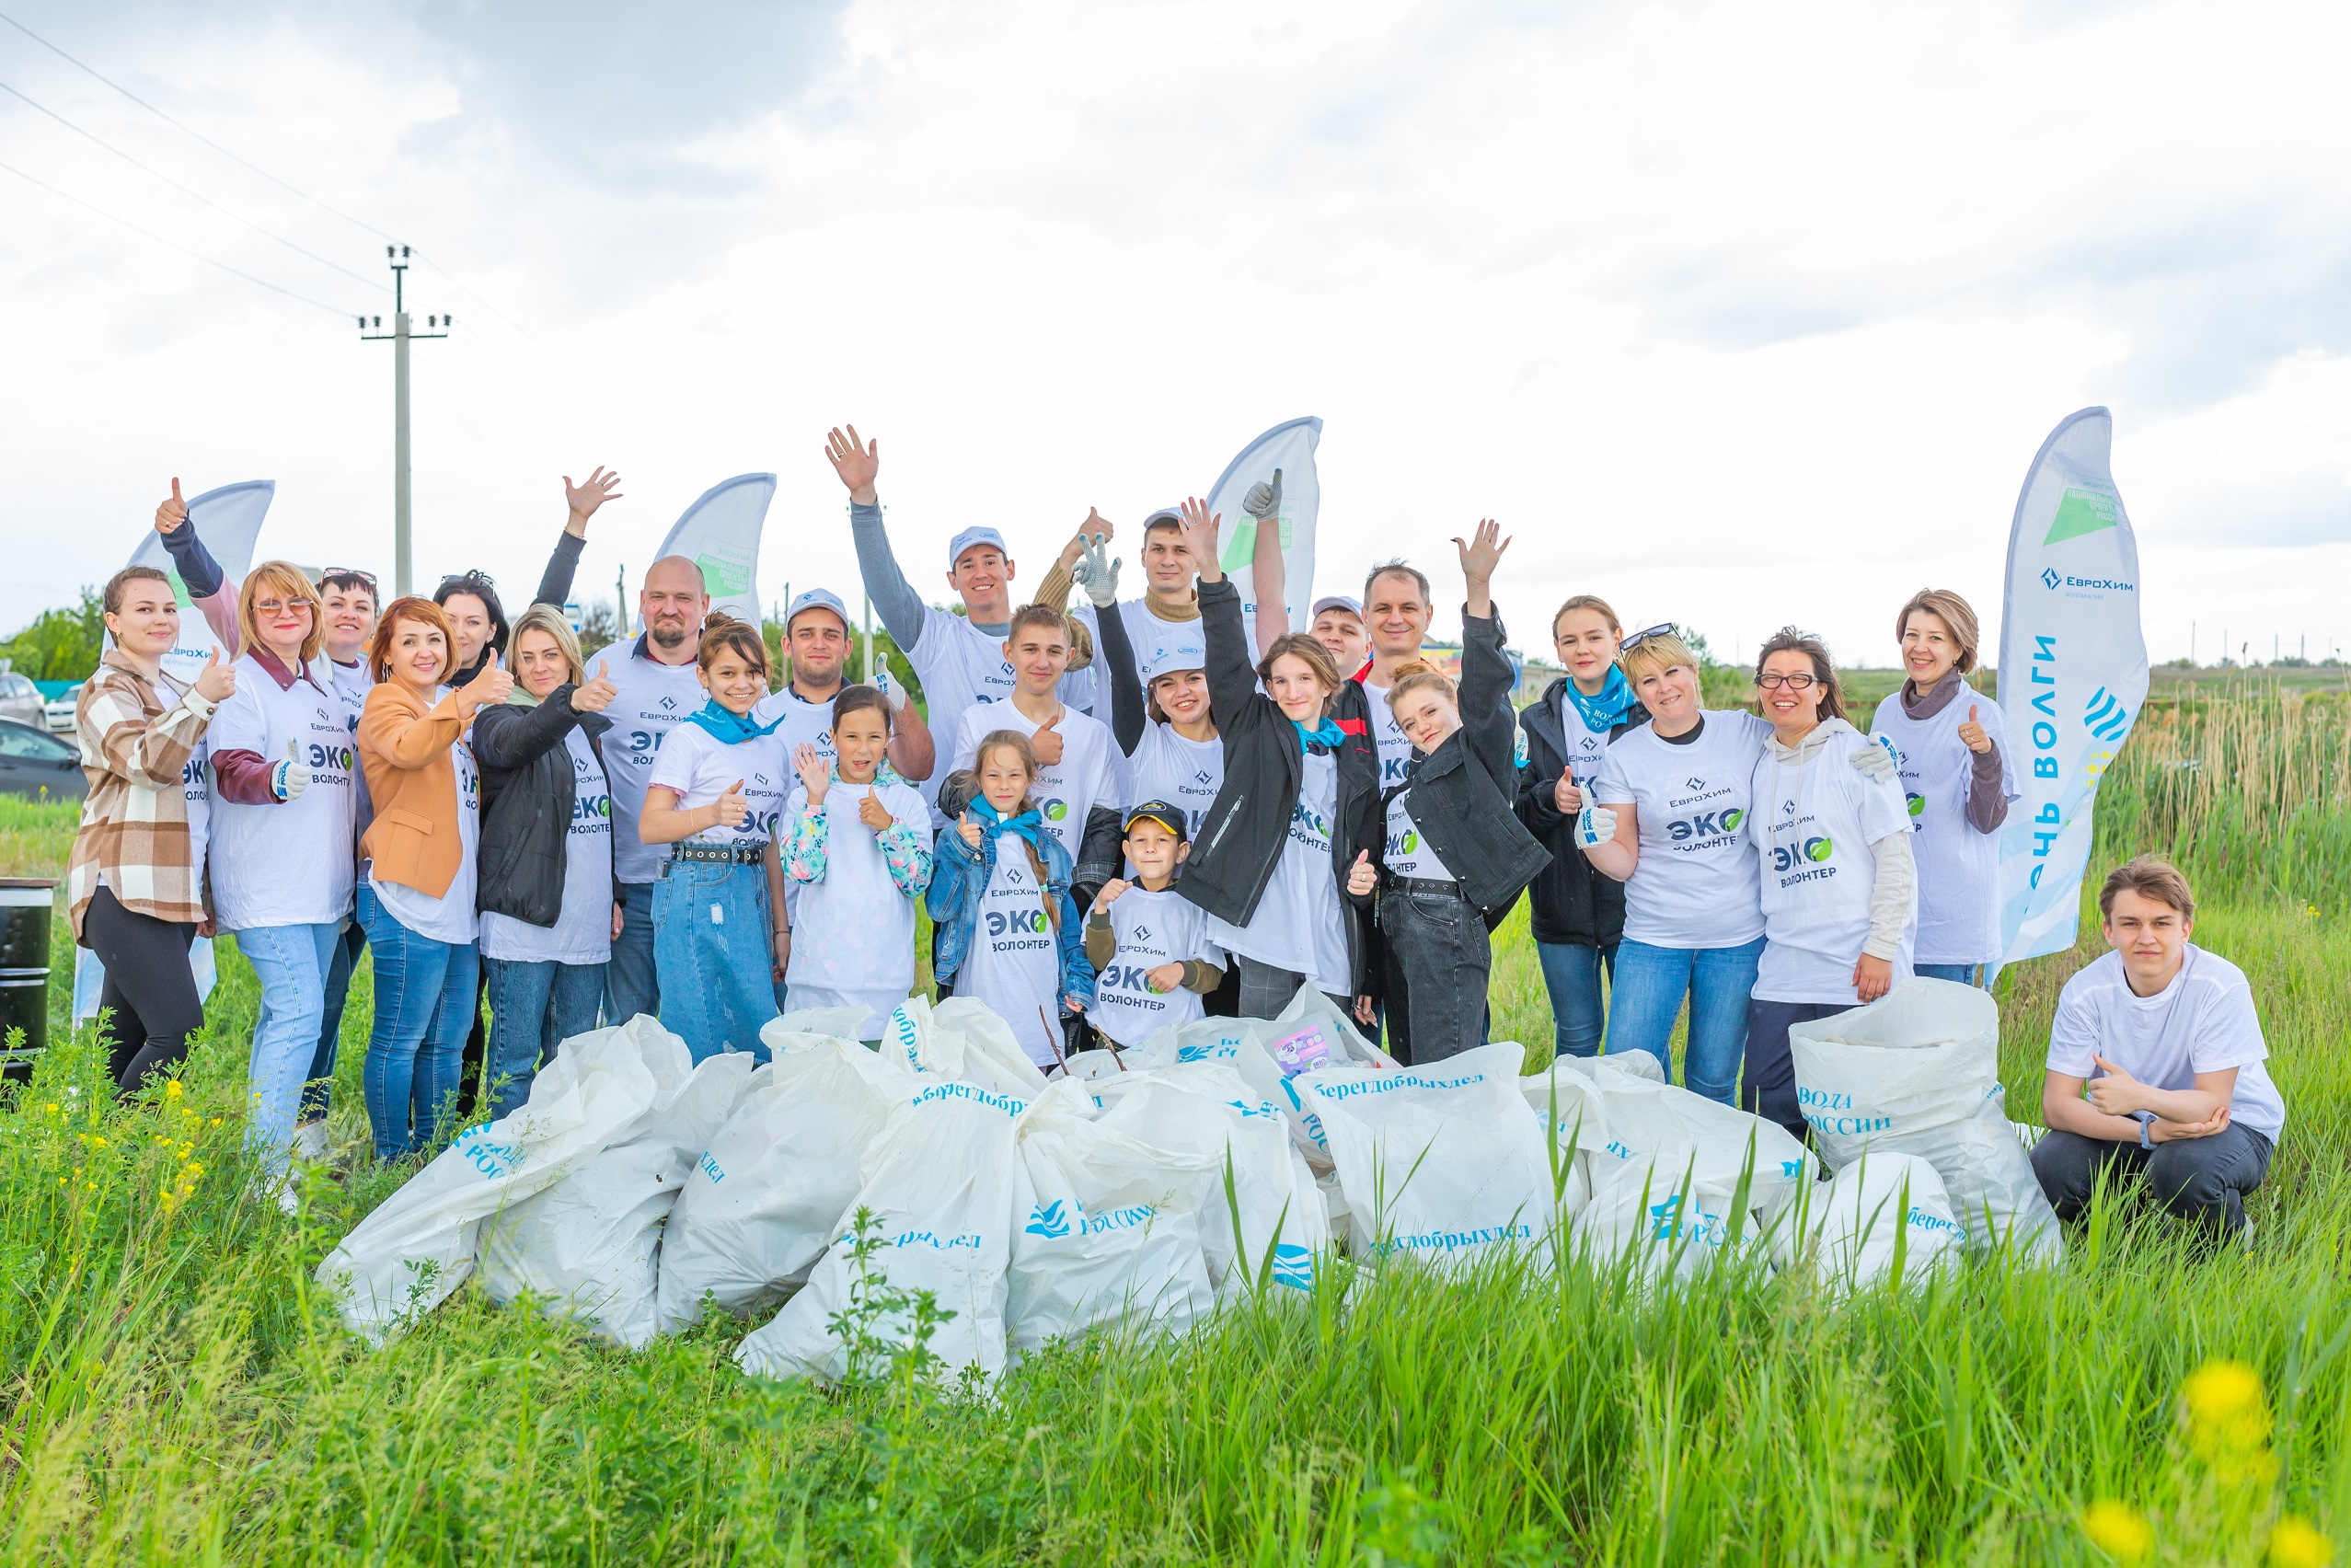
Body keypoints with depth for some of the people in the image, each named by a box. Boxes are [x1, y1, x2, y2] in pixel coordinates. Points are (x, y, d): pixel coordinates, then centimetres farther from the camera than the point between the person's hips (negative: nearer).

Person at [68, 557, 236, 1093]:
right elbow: (148, 765, -20)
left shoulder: (176, 692, 23)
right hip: (123, 886, -8)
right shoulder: (107, 693, -2)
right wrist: (201, 698, -26)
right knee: (179, 1030, -19)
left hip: (173, 887, 8)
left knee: (126, 1037, 9)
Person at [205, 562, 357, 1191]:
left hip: (322, 889, 8)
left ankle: (271, 1151, 17)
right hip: (267, 888, -8)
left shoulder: (325, 694, 18)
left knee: (286, 1017, 11)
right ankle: (262, 1170, -11)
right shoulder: (242, 684, -5)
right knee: (297, 1015, -15)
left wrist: (349, 879, 26)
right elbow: (232, 771, -17)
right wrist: (276, 779, -39)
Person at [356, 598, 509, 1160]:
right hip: (409, 896, -8)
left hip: (458, 897, 8)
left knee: (446, 1043, 13)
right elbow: (408, 750, -29)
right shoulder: (386, 701, -3)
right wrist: (468, 698, -41)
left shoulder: (456, 708, 21)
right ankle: (392, 1159, 7)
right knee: (400, 1039, -2)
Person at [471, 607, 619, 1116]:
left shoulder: (592, 728, 15)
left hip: (587, 924, 6)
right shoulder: (500, 718, -3)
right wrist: (568, 703, -49)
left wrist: (612, 896, 19)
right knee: (516, 1061, -3)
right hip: (524, 920, -6)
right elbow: (516, 742, -30)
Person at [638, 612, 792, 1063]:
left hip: (753, 897, 6)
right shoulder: (689, 739, -4)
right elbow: (649, 826, -12)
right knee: (700, 1039, -3)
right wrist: (711, 814, -28)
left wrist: (781, 926, 15)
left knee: (759, 1035, 5)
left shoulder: (771, 748, 14)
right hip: (696, 894, -6)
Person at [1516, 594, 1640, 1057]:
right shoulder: (1537, 721, 9)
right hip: (1563, 902, 2)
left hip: (1631, 897, -2)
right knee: (1576, 1035, 10)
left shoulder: (1647, 712, 0)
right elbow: (1514, 813, 9)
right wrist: (1549, 798, -12)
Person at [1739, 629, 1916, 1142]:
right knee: (1770, 1108, 3)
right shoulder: (1758, 767, 14)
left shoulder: (1857, 754, -2)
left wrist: (1880, 949, -11)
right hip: (1782, 968, 5)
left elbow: (1896, 858, -5)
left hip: (1858, 968, -4)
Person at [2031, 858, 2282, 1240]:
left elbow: (2212, 1103, -24)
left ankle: (2231, 1239, 0)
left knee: (2183, 1166, -36)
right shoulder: (2085, 991, -14)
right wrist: (2148, 1130, -32)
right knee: (2049, 1165, -24)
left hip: (2230, 1124, -2)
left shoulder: (2222, 986, -21)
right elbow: (2056, 1105, -18)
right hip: (2128, 1125, 3)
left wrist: (2141, 1097, -45)